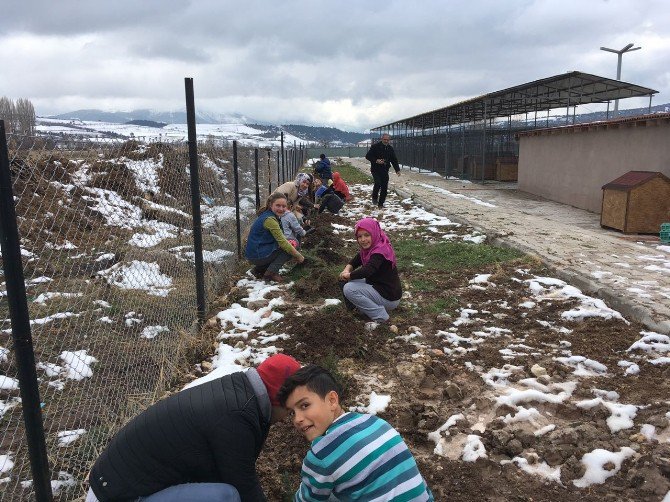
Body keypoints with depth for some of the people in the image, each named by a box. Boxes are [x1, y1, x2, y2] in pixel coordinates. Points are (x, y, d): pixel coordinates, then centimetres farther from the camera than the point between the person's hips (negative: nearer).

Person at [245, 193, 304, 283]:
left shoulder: (266, 215, 11)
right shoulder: (270, 219, -20)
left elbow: (280, 239, 18)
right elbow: (282, 242, -20)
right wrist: (298, 256, -11)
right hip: (258, 256, -9)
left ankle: (259, 269, 16)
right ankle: (271, 272, -9)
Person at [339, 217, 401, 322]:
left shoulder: (380, 251, -23)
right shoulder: (368, 249, 5)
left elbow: (367, 271, -38)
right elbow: (355, 261, 14)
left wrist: (348, 275, -22)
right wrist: (347, 270, -9)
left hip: (389, 297, -10)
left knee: (349, 289, -17)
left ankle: (379, 315, -9)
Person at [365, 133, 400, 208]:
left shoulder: (390, 149, 9)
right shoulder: (375, 146, -5)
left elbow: (394, 160, 11)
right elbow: (368, 156, -4)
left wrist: (397, 170, -2)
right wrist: (376, 160, -18)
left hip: (385, 170, 4)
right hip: (375, 169, -4)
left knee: (384, 187, 0)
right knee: (378, 183, -23)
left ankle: (381, 204, 12)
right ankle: (374, 197, 4)